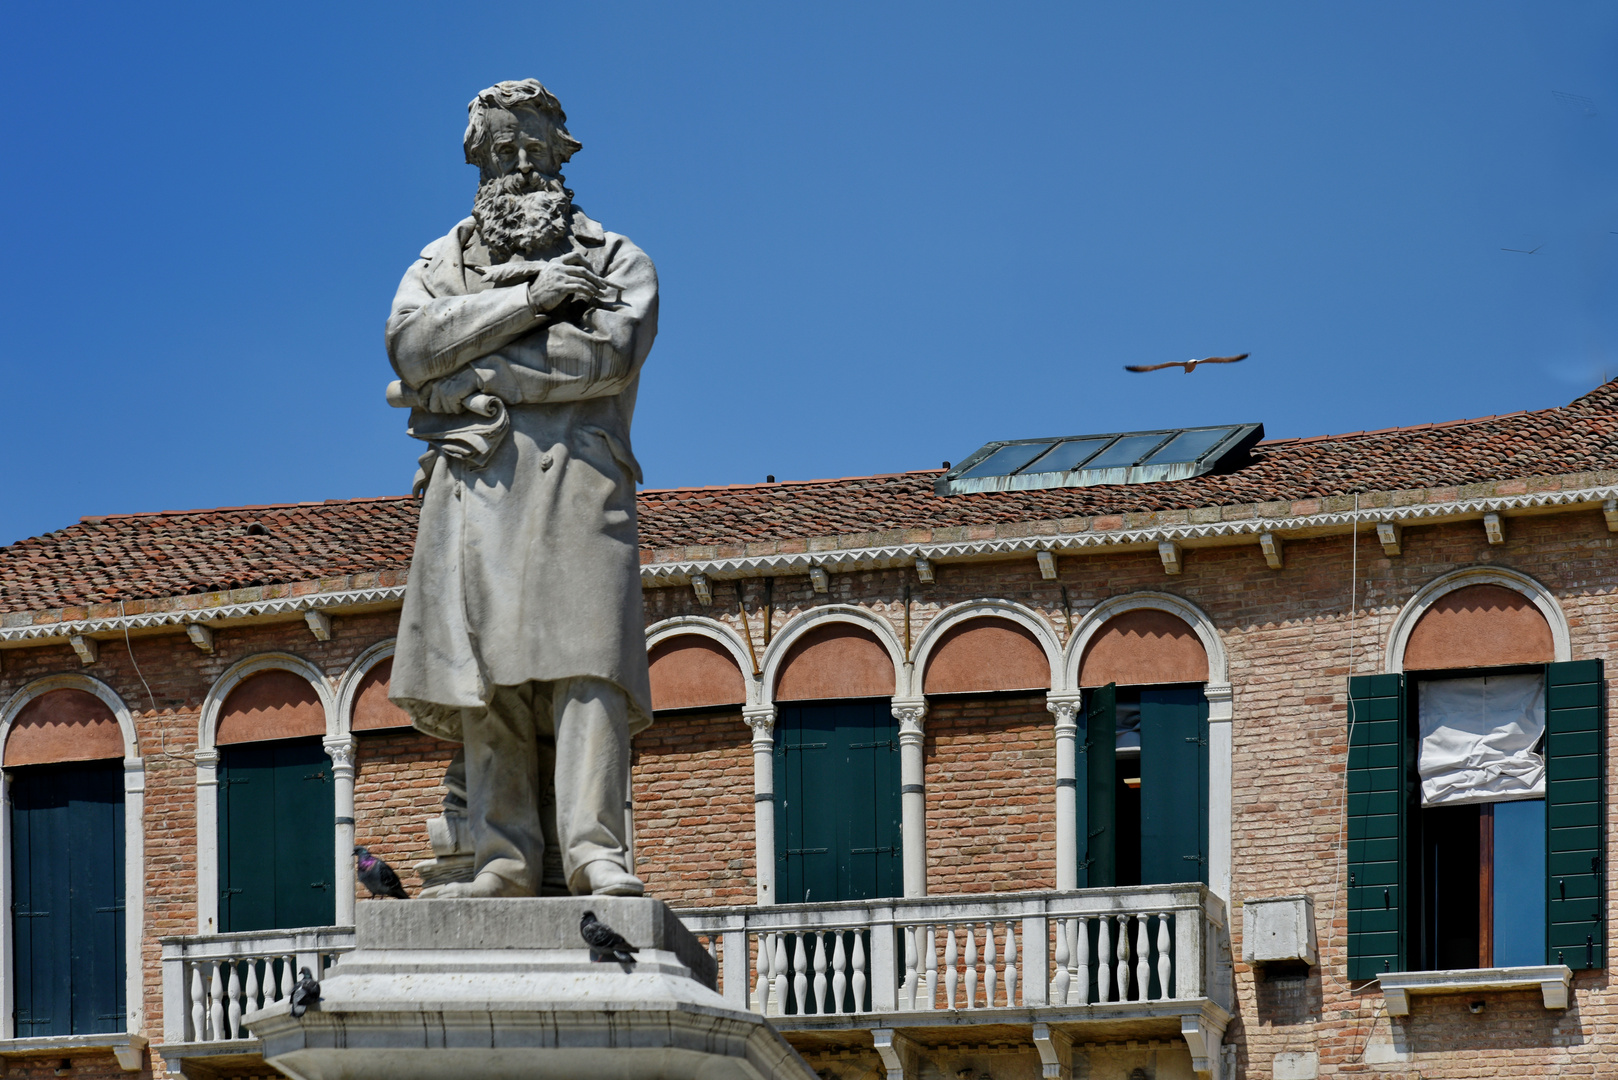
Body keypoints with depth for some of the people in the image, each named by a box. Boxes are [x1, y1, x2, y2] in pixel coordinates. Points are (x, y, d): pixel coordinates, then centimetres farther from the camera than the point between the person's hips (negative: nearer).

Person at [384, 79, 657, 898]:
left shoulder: (618, 261, 16)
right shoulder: (442, 262, 23)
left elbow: (609, 354, -5)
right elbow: (411, 341, 1)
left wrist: (475, 373, -5)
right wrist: (528, 300, -7)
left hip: (576, 476, -2)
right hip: (472, 484, 2)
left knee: (585, 660, -15)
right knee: (484, 675, -7)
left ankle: (594, 850, -22)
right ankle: (505, 859, -9)